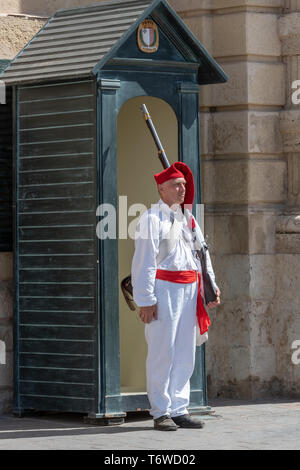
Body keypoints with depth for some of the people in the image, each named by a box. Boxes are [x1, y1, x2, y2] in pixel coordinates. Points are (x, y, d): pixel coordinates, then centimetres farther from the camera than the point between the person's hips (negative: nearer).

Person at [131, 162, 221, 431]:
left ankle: (179, 409, 13)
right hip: (163, 288, -7)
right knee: (162, 353, -6)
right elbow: (144, 261, -9)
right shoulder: (152, 218, -4)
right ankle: (161, 412, -1)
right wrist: (146, 300, -14)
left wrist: (212, 286, 11)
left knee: (185, 354, 7)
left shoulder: (188, 219, 18)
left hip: (188, 289, 7)